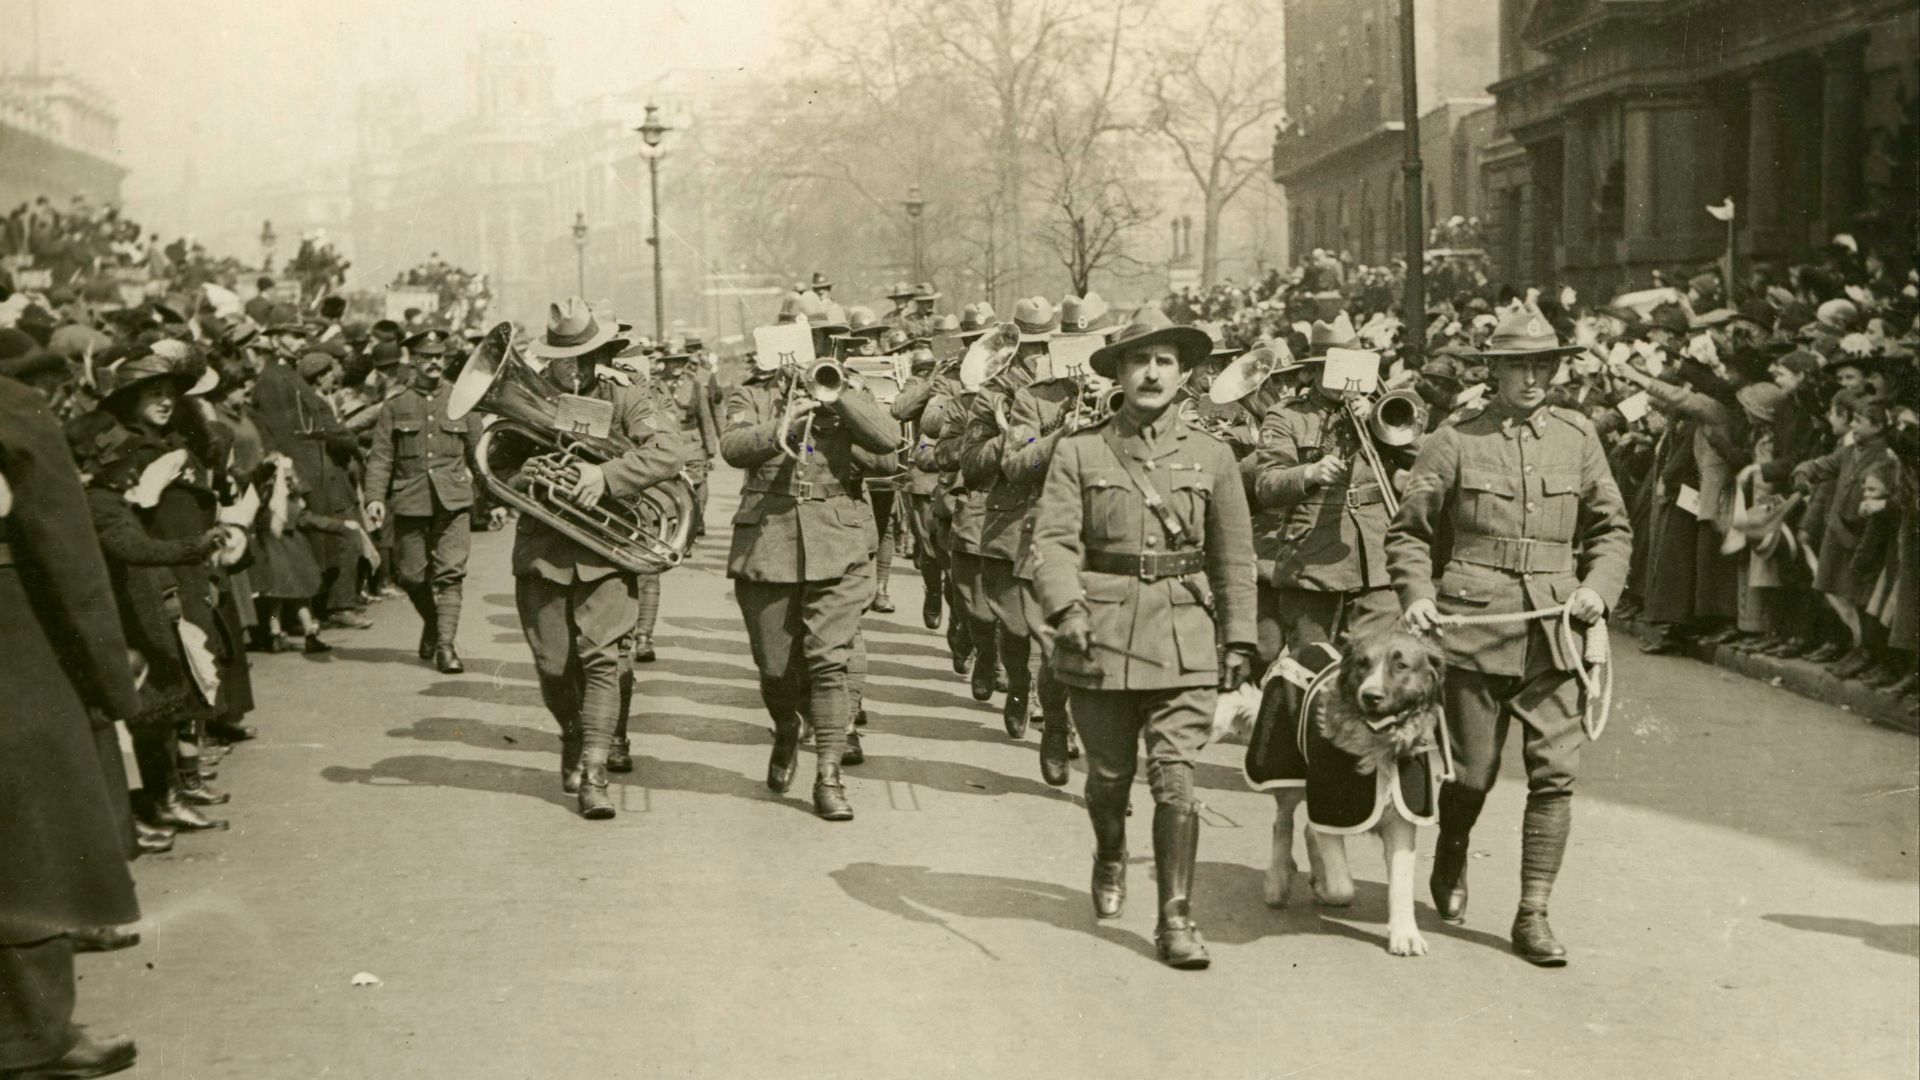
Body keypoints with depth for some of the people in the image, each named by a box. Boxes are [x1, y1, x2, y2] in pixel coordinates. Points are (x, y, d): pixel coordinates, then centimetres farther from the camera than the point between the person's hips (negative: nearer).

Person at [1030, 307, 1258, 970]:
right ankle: (1110, 858, 43)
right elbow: (1054, 540, -4)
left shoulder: (1211, 457, 7)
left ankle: (1176, 917, 1)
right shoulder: (1080, 453, 3)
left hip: (1185, 638, 0)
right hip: (1101, 632, 0)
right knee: (1109, 774, 11)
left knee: (1175, 777, -8)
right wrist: (1066, 607, -20)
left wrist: (1239, 639, 7)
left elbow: (1234, 557, 11)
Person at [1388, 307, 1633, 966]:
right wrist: (1416, 594, -8)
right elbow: (1409, 531, 7)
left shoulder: (1577, 437, 9)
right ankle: (1451, 860, 36)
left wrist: (1598, 587, 0)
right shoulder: (1455, 441, 1)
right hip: (1472, 624, -2)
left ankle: (1533, 913, 3)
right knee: (1472, 772, 5)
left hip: (1553, 631, 2)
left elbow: (1611, 528, 17)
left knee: (1556, 770, -6)